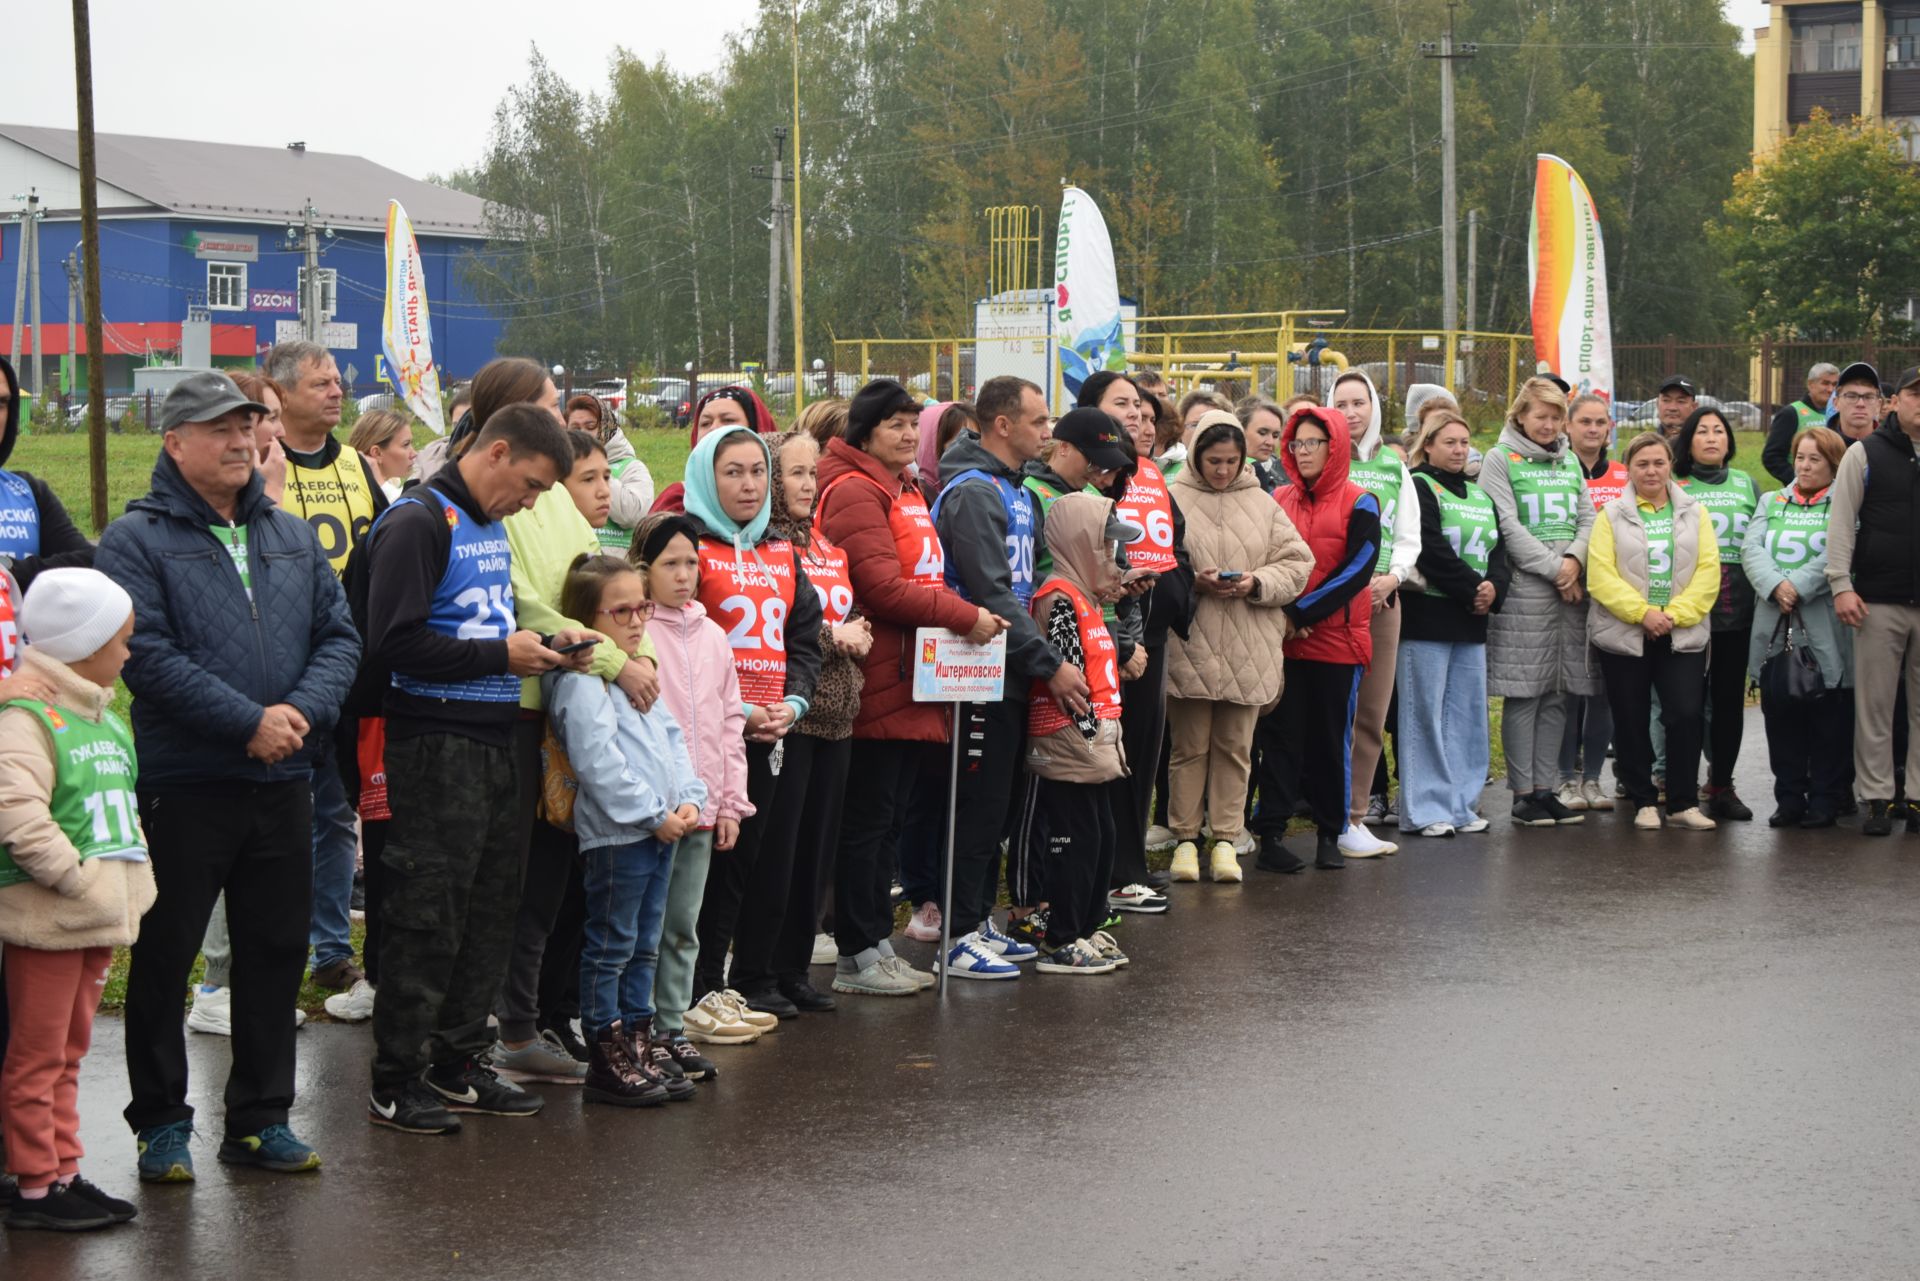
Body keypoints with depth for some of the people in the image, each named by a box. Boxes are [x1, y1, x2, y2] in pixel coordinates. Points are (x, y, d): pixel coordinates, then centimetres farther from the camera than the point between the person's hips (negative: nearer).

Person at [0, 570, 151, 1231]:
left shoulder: (103, 717, 16)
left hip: (97, 917, 9)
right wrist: (76, 877, -23)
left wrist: (134, 881, 15)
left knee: (68, 1051, 16)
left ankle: (63, 1173, 24)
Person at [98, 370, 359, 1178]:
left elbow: (339, 637, 8)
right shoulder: (135, 542, -5)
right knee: (164, 958, 3)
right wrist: (249, 722, -18)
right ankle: (160, 1123, 15)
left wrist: (301, 710, -11)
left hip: (283, 784, 5)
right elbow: (147, 656, -16)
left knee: (276, 953, 11)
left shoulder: (293, 538, 13)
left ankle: (261, 1117, 22)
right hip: (181, 786, -5)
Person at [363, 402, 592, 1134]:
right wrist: (501, 654, -16)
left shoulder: (492, 527, 18)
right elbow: (393, 642, -19)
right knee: (428, 913, -6)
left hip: (495, 738, 9)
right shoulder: (418, 523, -11)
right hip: (436, 739, -9)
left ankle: (458, 1064, 21)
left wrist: (543, 646, 7)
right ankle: (396, 1082, 2)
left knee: (492, 905, 12)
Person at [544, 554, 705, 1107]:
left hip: (660, 829, 9)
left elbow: (672, 738, 19)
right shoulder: (581, 682, -13)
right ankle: (606, 1064, 4)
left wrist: (689, 798, 3)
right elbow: (600, 764, -20)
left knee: (645, 947, 14)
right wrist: (655, 814, -17)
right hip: (615, 833, -9)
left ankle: (638, 1050, 21)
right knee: (611, 947, -2)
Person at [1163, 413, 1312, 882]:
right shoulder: (1173, 500, -1)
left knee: (1235, 746, 8)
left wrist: (1257, 583, -11)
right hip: (1188, 646, -2)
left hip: (1248, 651, 3)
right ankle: (1186, 838, 16)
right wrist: (1191, 581, -18)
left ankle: (1226, 839, 17)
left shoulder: (1262, 504, 8)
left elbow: (1296, 564, 6)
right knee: (1190, 746, 5)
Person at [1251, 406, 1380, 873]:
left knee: (1332, 737, 5)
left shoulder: (1359, 505, -2)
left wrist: (1300, 613, -14)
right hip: (1282, 641, 2)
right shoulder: (1277, 501, 9)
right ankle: (1271, 835, 0)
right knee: (1279, 734, -1)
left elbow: (1356, 570, -10)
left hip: (1337, 641, -2)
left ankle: (1330, 835, 16)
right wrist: (1278, 615, -8)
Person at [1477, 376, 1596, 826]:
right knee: (1523, 692, -4)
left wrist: (1575, 560, -7)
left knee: (1557, 693, 6)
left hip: (1570, 588, 6)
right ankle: (1522, 793, 0)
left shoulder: (1569, 461, 17)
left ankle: (1546, 787, 12)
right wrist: (1554, 569, -12)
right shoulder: (1500, 459, 0)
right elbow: (1508, 526, -9)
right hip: (1524, 588, -6)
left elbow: (1587, 519, 13)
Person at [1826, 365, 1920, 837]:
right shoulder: (1865, 454, 3)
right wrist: (1841, 585, -8)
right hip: (1879, 602, -2)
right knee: (1874, 705, 1)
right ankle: (1877, 799, 7)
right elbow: (1841, 522, 0)